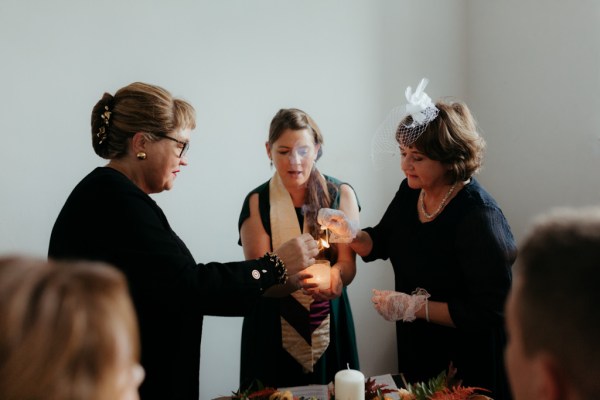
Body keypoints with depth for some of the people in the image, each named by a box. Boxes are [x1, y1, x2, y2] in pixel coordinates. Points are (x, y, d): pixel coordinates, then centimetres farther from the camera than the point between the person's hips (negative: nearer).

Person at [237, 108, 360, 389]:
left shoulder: (341, 195, -2)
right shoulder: (257, 203, -6)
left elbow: (348, 264, -5)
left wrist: (334, 276, -29)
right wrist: (295, 280, -33)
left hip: (329, 326, 1)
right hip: (273, 330, -1)